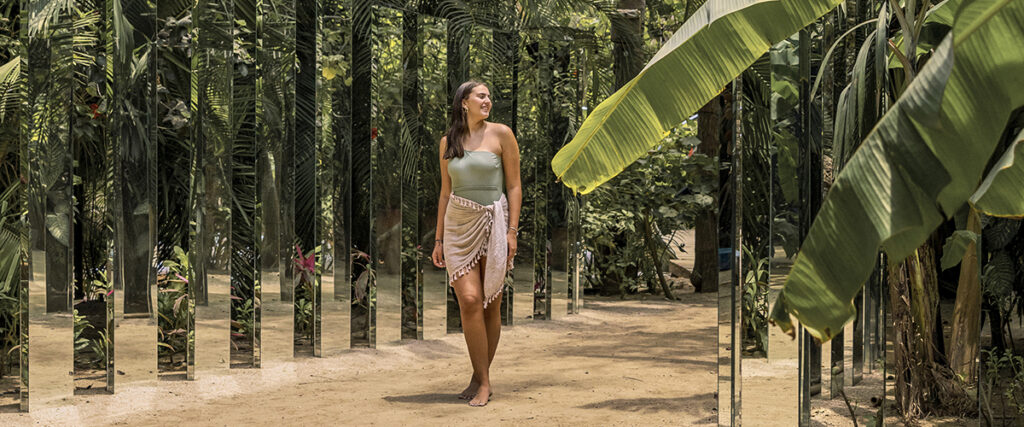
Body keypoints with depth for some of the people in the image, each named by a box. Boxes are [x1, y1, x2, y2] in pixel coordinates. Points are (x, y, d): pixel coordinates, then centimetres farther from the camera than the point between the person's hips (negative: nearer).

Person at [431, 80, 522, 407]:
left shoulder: (501, 134, 1)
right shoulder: (448, 141, 10)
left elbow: (514, 186, 0)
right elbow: (445, 192, 15)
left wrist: (512, 231, -8)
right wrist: (439, 239, 13)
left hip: (493, 223, -2)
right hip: (458, 225, 2)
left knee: (491, 305, 0)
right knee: (469, 300, -11)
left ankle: (481, 379, 12)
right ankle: (482, 381, -3)